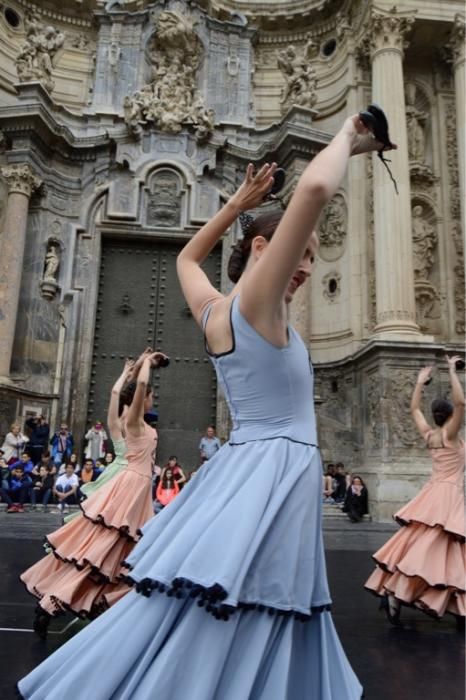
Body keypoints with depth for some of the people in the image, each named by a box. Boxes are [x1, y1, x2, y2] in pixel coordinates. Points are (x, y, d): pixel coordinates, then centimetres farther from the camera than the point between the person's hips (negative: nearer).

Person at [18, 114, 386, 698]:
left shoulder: (212, 312, 9)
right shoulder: (257, 303, -13)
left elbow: (186, 258, 32)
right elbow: (315, 187, -25)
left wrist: (238, 202, 27)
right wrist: (347, 137, -5)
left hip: (243, 471, 9)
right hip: (275, 475, -9)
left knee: (195, 634, 18)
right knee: (219, 647, -1)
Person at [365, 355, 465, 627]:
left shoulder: (429, 434, 7)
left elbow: (415, 409, 22)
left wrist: (421, 382, 24)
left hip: (435, 493, 7)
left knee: (416, 544, 8)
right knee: (428, 549, -7)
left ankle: (392, 589, 8)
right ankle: (396, 593, -12)